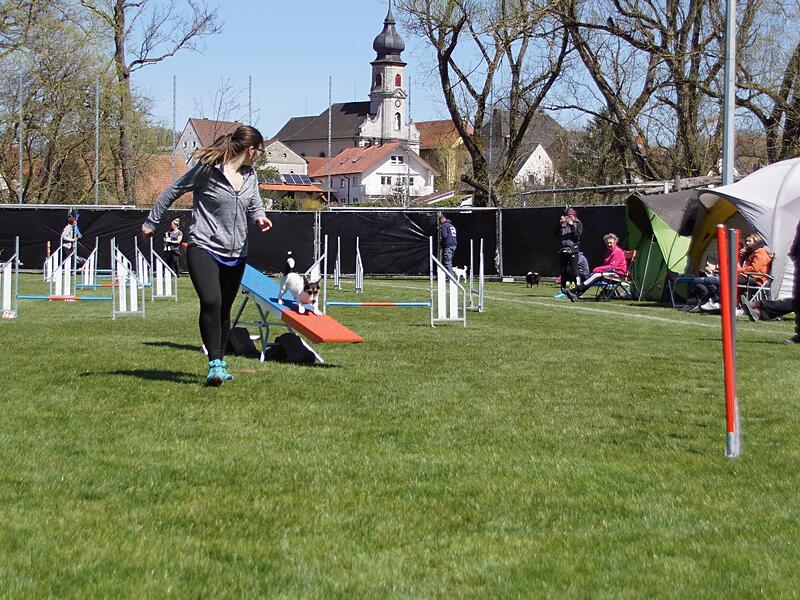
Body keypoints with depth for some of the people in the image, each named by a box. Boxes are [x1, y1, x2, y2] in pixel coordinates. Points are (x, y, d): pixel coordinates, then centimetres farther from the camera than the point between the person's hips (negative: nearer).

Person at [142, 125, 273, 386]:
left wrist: (259, 217, -6)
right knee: (211, 303, -22)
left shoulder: (250, 176, 9)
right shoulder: (207, 169, -10)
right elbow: (174, 191, -1)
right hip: (203, 247, -6)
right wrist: (151, 223, 5)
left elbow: (255, 204, 20)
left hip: (236, 254, 6)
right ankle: (215, 364, -17)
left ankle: (220, 363, 26)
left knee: (224, 309, 12)